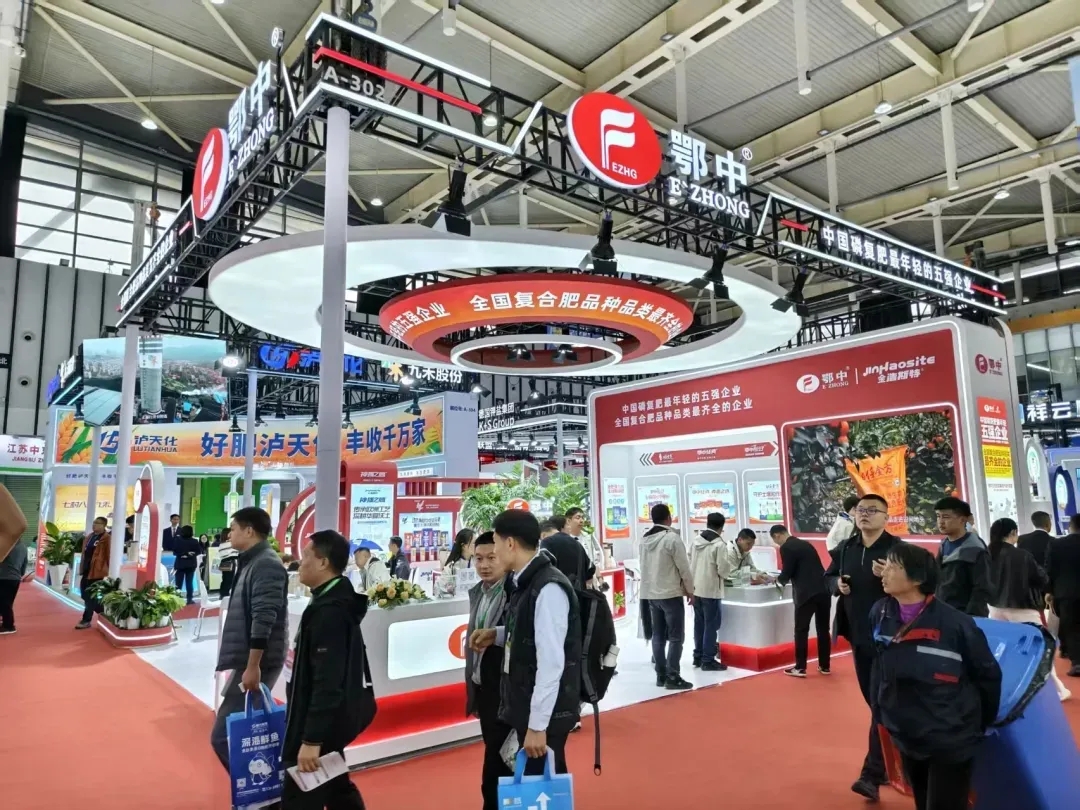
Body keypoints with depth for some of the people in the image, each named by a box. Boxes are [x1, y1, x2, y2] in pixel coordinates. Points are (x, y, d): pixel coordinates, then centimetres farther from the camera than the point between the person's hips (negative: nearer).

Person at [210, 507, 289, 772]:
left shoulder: (266, 565, -17)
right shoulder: (252, 562, 15)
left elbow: (263, 621, -24)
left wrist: (253, 667, -24)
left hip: (256, 662, -10)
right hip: (247, 660, 10)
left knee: (223, 736, -6)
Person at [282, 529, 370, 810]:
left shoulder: (330, 611, -24)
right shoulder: (332, 601, 8)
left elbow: (328, 682, -27)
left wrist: (312, 740, -25)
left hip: (322, 723, -10)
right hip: (327, 719, 10)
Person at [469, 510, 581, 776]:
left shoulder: (548, 588, -22)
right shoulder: (525, 583, 6)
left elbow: (551, 662, -24)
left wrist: (537, 724, -22)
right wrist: (497, 635, 5)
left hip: (545, 713, -9)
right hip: (527, 706, 9)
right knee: (534, 780, 20)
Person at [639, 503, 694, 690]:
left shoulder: (645, 539, 7)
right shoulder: (672, 537, -13)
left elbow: (645, 566, 11)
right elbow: (683, 567, -11)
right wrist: (690, 590, 0)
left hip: (651, 593, 7)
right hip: (671, 593, -7)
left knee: (658, 636, 11)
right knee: (675, 637, -1)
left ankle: (661, 675, 15)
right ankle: (672, 677, -1)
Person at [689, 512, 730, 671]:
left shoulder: (695, 540, 4)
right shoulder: (719, 544, -15)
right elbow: (723, 570, -14)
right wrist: (723, 575, 6)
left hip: (696, 588, 7)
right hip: (711, 590, -7)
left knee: (699, 623, 16)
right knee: (711, 625, 2)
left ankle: (698, 656, 25)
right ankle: (708, 660, 6)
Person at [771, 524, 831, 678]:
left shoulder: (786, 548, -6)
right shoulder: (805, 544, 17)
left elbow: (787, 573, -8)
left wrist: (778, 580, 14)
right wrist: (784, 577, 27)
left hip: (806, 593, -7)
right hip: (823, 590, 7)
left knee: (801, 631, 3)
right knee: (823, 629, 13)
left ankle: (800, 668, 6)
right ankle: (824, 666, 20)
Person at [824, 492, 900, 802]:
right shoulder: (845, 548, 6)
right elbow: (828, 576, 17)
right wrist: (837, 584, -4)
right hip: (858, 634, 6)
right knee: (873, 699, 17)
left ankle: (872, 773, 0)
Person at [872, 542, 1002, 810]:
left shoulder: (954, 623, -20)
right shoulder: (880, 614, -7)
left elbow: (988, 675, -7)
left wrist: (980, 723, 3)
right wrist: (881, 712, 11)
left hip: (951, 741, -5)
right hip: (907, 738, 5)